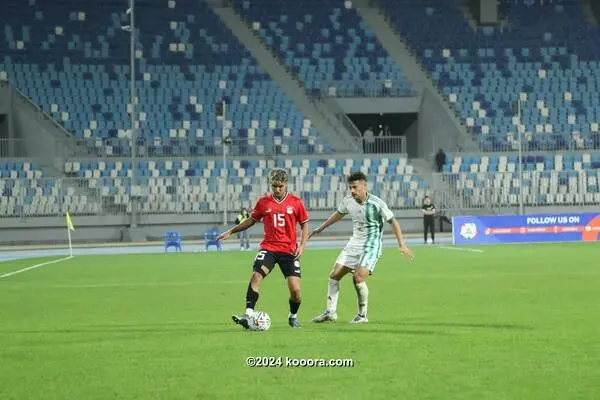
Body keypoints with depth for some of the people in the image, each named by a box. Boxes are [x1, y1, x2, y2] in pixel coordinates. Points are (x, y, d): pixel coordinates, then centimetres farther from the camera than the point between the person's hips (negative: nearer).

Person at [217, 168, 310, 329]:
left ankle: (293, 316, 23)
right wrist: (231, 231, 15)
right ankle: (248, 314, -30)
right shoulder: (263, 202, 3)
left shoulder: (296, 203, 0)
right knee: (256, 275, -26)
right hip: (268, 248, 1)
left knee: (295, 290, -7)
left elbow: (305, 225, 8)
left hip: (289, 251, 0)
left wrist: (302, 246, -5)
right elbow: (251, 220, 17)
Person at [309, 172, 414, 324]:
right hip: (354, 243, 6)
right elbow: (339, 214, 20)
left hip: (371, 246, -6)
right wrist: (321, 228, 28)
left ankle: (362, 315, -5)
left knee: (358, 278, -21)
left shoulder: (376, 203, -18)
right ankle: (331, 312, 14)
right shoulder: (348, 201, -2)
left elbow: (393, 221, -9)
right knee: (334, 275, 3)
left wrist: (402, 245, -14)